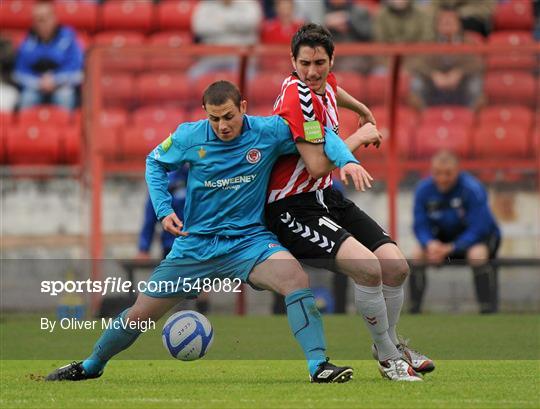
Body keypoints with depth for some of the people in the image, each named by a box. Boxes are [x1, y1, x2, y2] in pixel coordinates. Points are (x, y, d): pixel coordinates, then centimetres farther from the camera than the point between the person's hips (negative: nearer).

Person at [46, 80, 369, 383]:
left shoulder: (268, 132, -11)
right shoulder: (189, 137, -8)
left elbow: (321, 134, -4)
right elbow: (155, 163, 10)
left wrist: (346, 160, -23)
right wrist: (164, 209, -3)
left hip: (248, 239, -1)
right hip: (195, 244, 1)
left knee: (297, 278, -31)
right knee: (140, 314, 6)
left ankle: (318, 366, -32)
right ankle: (91, 365, 32)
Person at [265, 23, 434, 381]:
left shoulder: (324, 84, 4)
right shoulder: (300, 97, -24)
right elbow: (317, 165, -26)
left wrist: (363, 110, 50)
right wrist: (358, 138, -12)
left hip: (327, 197, 9)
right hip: (293, 208, -9)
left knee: (397, 267, 0)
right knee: (368, 267, -26)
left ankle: (391, 343, 26)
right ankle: (387, 355, -6)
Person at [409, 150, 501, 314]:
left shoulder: (472, 189, -27)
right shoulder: (424, 190, -13)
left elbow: (478, 229, -28)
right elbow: (420, 226, -9)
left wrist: (450, 248, -34)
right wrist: (430, 244, -32)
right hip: (446, 236, 5)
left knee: (477, 255, -36)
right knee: (418, 255, -18)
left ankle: (489, 309, -28)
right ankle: (413, 310, -8)